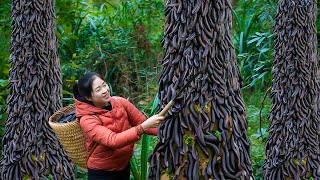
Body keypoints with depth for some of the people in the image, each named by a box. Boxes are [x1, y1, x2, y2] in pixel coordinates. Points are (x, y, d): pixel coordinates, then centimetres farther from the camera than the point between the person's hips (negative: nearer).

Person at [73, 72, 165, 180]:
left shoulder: (120, 102, -8)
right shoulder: (87, 120, -23)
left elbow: (141, 122, -4)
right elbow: (113, 141, -34)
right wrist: (143, 127, -40)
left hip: (125, 166, 5)